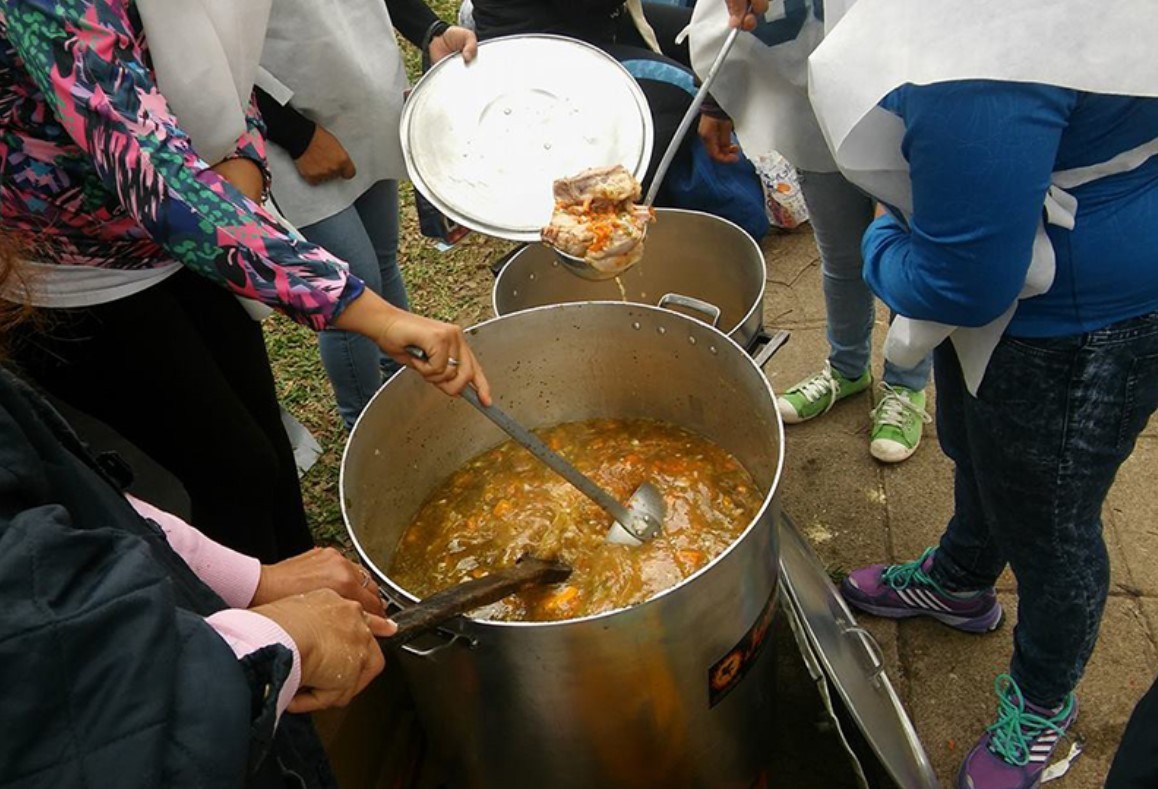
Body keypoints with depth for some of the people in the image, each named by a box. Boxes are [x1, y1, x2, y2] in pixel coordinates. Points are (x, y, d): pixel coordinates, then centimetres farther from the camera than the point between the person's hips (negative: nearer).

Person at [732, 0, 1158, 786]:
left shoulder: (971, 74, -40)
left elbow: (961, 285, -31)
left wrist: (883, 246, -11)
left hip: (1076, 325, -10)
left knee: (1045, 526, 14)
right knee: (976, 451, 31)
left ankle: (1043, 702, 43)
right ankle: (961, 581, 61)